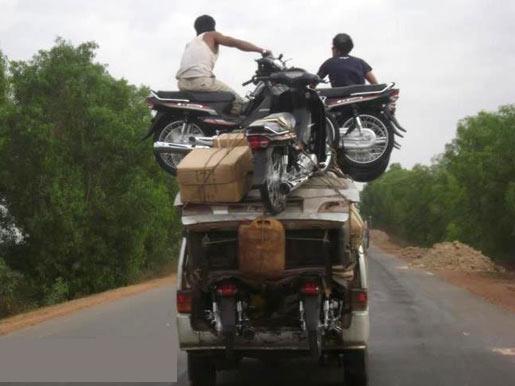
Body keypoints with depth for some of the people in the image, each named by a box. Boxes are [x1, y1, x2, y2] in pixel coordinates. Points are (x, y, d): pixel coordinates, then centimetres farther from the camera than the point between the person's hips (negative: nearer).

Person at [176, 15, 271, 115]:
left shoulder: (190, 43, 32)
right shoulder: (211, 35, 13)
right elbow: (236, 43, 2)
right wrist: (262, 50, 5)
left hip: (182, 83, 7)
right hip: (200, 80, -7)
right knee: (236, 101, 1)